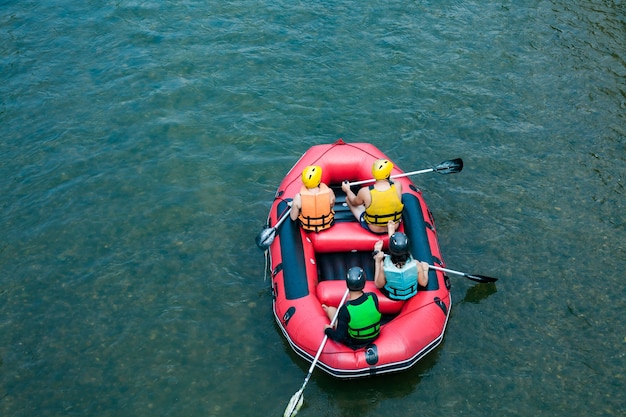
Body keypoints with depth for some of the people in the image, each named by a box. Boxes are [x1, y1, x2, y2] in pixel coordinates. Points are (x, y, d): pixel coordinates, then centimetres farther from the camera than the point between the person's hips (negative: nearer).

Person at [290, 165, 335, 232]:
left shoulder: (298, 197, -30)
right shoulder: (329, 192, -27)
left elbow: (293, 218, -15)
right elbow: (331, 206, -5)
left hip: (307, 228, 0)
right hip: (327, 225, 0)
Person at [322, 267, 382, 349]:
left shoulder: (344, 310, -34)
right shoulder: (373, 297, -24)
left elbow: (340, 337, -26)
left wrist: (327, 330, -7)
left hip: (353, 344, -3)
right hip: (374, 337, 3)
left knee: (331, 309, 14)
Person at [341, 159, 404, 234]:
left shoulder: (365, 192, -27)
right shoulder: (397, 186, -22)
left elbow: (354, 203, -3)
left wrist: (347, 190, 16)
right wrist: (388, 178, 27)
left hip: (373, 230, -2)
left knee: (348, 198, 13)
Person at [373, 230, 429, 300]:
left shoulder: (384, 267, -36)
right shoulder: (416, 265, -33)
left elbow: (378, 285, -16)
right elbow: (423, 283, -15)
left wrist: (378, 262, -17)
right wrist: (425, 270, 5)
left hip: (391, 296, -2)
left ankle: (377, 252, 47)